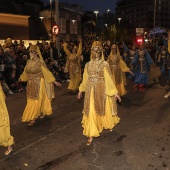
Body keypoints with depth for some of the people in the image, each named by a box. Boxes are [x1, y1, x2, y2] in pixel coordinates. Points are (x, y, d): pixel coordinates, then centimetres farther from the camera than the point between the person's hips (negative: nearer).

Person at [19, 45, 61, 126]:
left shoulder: (40, 62, -14)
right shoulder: (28, 62, 3)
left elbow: (47, 72, -13)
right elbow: (26, 72, 19)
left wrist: (54, 81, -16)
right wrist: (21, 78, 32)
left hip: (38, 84, -6)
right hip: (31, 84, 6)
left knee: (36, 100, 0)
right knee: (31, 100, 13)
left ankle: (33, 118, 9)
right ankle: (41, 112, 31)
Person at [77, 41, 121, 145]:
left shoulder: (104, 64, -6)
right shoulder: (88, 64, 6)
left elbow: (109, 79, -6)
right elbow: (85, 79, 12)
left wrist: (115, 92, -9)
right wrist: (80, 91, 15)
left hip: (101, 90, -3)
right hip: (90, 91, 3)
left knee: (103, 109, 14)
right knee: (91, 112, 2)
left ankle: (108, 125, 44)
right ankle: (91, 135, 9)